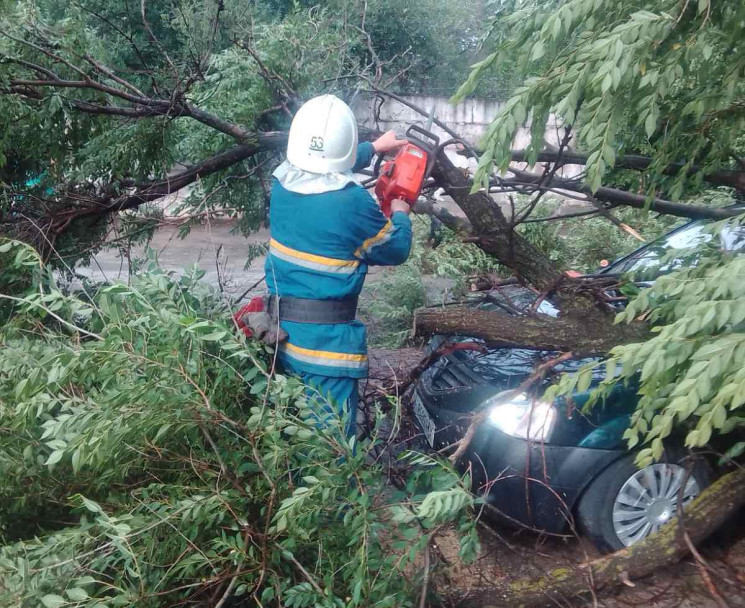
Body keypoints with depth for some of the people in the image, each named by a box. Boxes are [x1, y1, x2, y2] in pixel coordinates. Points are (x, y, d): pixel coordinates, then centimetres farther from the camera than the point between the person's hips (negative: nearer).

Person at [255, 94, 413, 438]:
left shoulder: (282, 181, 0)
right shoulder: (353, 202, -18)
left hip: (279, 331, 6)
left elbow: (324, 170, 23)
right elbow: (396, 250, -1)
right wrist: (400, 213, 19)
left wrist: (374, 148, 35)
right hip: (326, 341, -6)